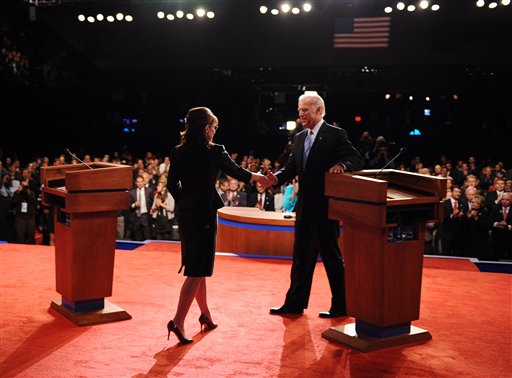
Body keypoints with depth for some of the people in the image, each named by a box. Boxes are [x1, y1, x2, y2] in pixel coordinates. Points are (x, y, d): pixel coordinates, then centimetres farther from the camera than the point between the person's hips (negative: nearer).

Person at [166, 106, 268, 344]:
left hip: (184, 213, 7)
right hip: (204, 214, -6)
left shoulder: (178, 153, 3)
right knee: (198, 269, -3)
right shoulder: (215, 152, -10)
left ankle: (205, 315, 31)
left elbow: (172, 184, 6)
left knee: (196, 265, 18)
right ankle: (178, 321, -10)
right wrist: (258, 177, 24)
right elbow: (236, 172, 6)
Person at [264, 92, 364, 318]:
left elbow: (358, 161, -13)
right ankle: (294, 303, 23)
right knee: (301, 256, 13)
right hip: (305, 206, 7)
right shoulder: (300, 138, 13)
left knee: (331, 256, 3)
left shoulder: (335, 135, -8)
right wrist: (277, 178, -8)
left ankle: (340, 306, 16)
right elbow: (292, 167, 11)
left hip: (326, 206, -7)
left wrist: (342, 165, -33)